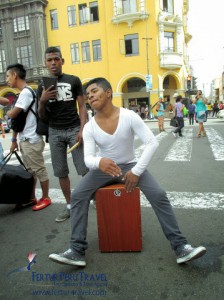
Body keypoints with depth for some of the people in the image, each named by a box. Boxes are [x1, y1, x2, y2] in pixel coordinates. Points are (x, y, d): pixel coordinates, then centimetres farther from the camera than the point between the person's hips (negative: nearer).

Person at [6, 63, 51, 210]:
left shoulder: (26, 92, -13)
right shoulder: (22, 93, 17)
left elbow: (12, 114, -19)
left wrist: (7, 112, 6)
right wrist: (14, 140, 16)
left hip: (32, 140, -10)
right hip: (24, 140, 10)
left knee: (39, 170, 2)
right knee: (30, 171, 15)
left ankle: (45, 198, 15)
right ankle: (32, 198, 26)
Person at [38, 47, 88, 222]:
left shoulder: (74, 80, 2)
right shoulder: (42, 86, 10)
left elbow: (82, 106, 0)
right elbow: (42, 116, 9)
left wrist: (82, 129, -13)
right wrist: (42, 101, -11)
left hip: (74, 129, -3)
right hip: (55, 132, 3)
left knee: (85, 169, -4)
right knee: (61, 172, 7)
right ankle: (69, 206, 20)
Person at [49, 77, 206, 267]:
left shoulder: (130, 116, -16)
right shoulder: (89, 127, -10)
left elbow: (152, 142, -18)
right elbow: (88, 158, -16)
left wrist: (137, 171, -25)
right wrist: (99, 162, -42)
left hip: (130, 166, -1)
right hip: (103, 168, 2)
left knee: (159, 195, -20)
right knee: (78, 196, -19)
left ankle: (180, 247, -6)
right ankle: (77, 251, -11)